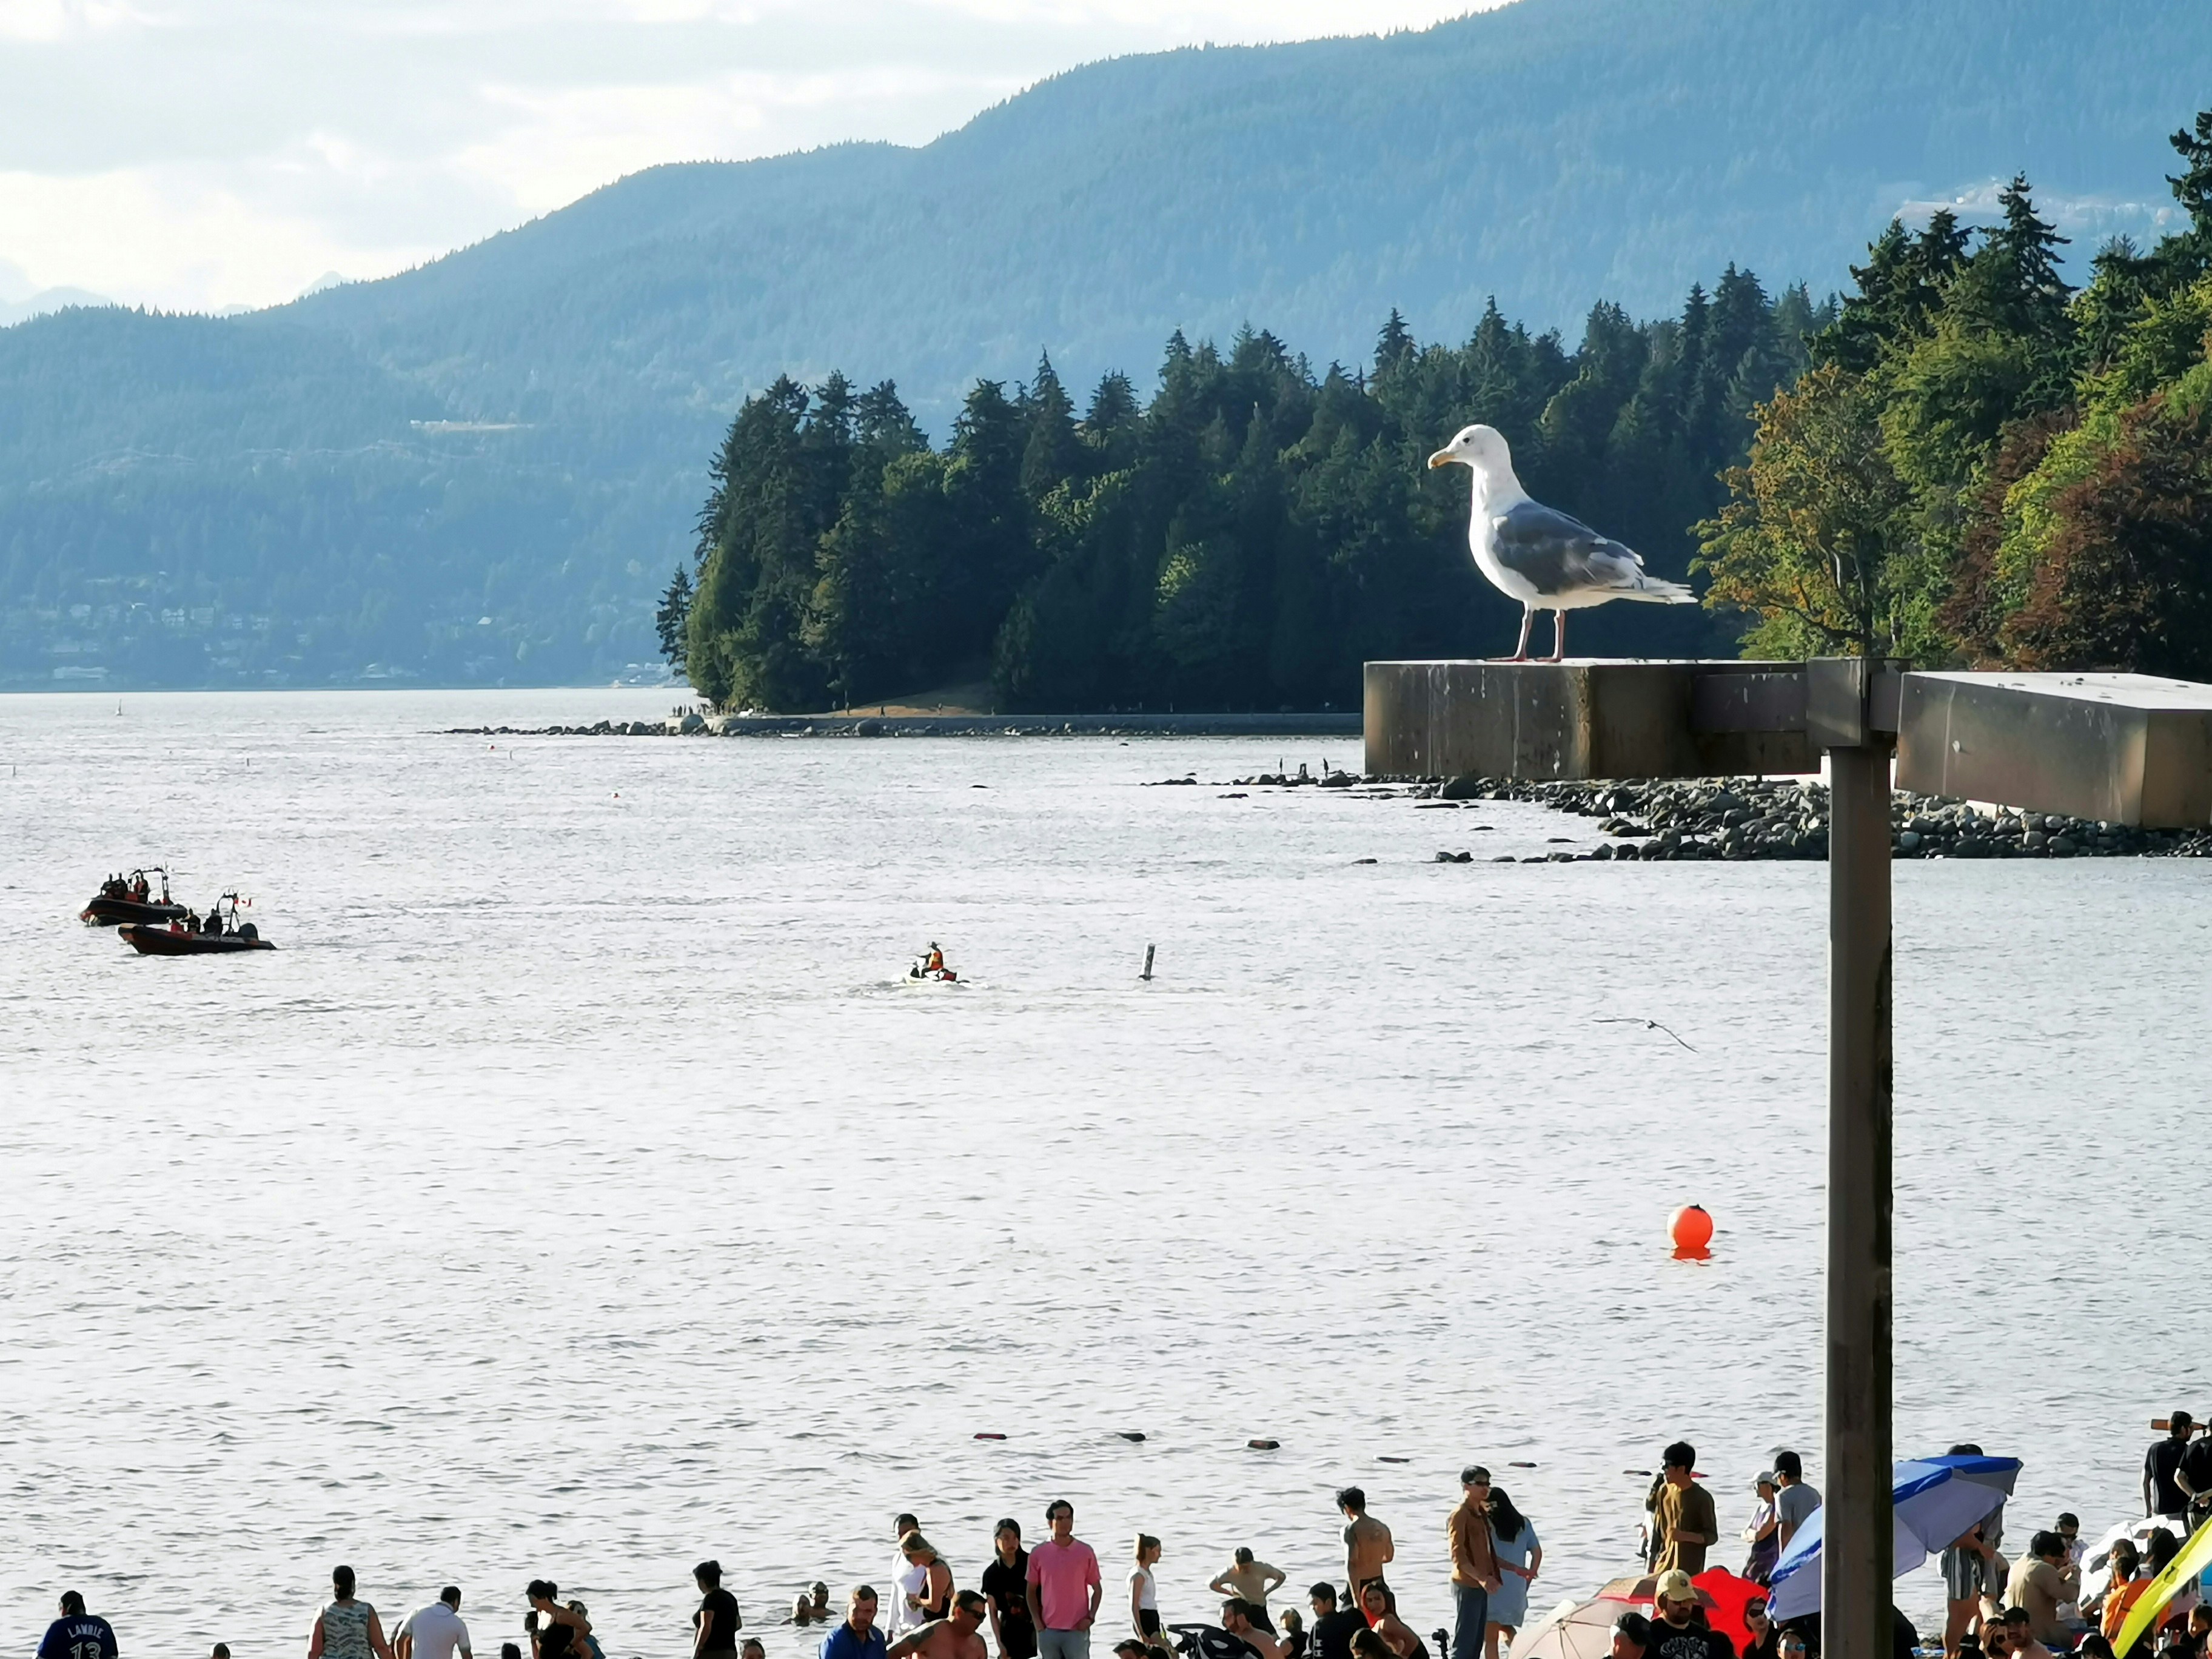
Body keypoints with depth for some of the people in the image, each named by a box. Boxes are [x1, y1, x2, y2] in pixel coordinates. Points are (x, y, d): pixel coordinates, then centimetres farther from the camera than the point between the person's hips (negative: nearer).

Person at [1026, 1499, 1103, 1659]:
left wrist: (1090, 1617, -5)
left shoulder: (1085, 1552, 0)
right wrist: (1036, 1620, -1)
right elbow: (1031, 1590, 10)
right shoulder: (1038, 1554, 2)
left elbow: (1097, 1590, 8)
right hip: (1048, 1629, 1)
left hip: (1077, 1629, -1)